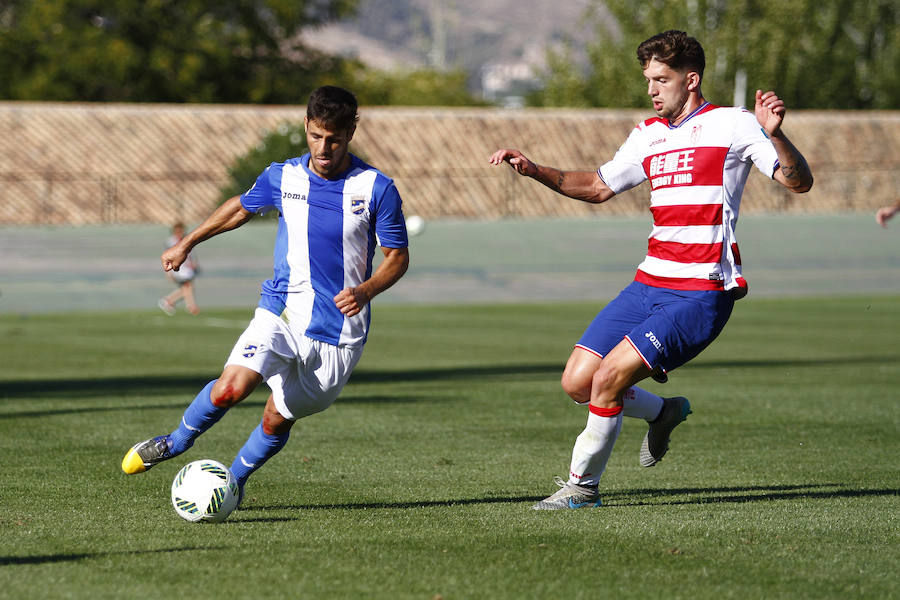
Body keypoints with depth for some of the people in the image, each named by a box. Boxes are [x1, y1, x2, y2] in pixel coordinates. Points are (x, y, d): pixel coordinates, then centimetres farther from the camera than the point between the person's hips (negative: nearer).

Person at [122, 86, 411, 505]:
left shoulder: (377, 189, -7)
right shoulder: (281, 177, 1)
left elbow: (398, 257, 0)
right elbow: (242, 207, 22)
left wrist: (365, 291, -19)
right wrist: (187, 243, 27)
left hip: (339, 331, -1)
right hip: (281, 311, 1)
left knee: (278, 419, 4)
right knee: (231, 388, -21)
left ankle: (233, 481, 32)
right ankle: (176, 442, 7)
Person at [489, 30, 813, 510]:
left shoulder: (732, 125, -4)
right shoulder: (648, 135, 16)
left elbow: (798, 182, -11)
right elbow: (598, 186, 28)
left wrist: (774, 134, -30)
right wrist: (534, 170, 15)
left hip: (701, 294, -7)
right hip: (649, 284, 7)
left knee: (609, 376, -18)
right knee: (577, 382, 0)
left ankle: (582, 485, -1)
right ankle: (663, 412, 27)